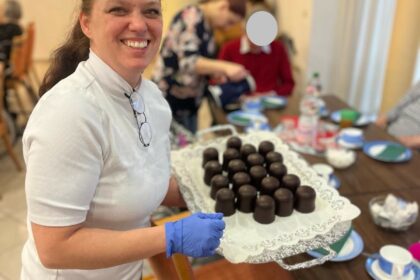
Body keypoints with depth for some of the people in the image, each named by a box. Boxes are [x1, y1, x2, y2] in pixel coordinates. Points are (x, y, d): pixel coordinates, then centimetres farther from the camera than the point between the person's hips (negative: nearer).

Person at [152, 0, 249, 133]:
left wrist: (217, 72, 2)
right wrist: (225, 67, -35)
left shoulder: (207, 25, 10)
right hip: (170, 97, -9)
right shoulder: (192, 16, -16)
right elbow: (188, 62, -27)